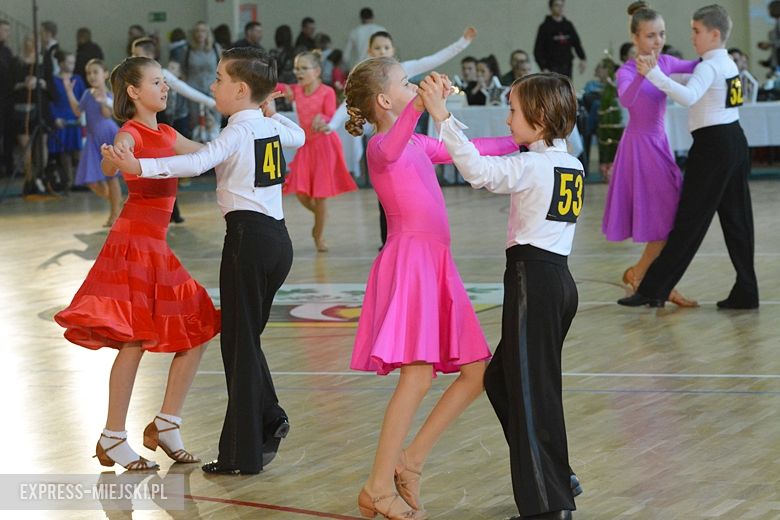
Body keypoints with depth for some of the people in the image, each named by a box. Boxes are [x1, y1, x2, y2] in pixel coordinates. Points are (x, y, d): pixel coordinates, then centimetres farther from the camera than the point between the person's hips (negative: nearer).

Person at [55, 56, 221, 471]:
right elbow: (109, 167, -30)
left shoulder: (166, 134, 15)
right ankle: (113, 439, 1)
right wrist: (117, 157, -54)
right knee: (134, 341, -9)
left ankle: (166, 423, 15)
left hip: (156, 243, 9)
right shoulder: (131, 132, -9)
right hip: (134, 239, -9)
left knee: (197, 333, 7)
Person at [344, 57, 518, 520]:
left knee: (476, 373, 6)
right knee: (418, 375, -16)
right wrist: (418, 108, -49)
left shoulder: (418, 144, 19)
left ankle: (410, 460, 13)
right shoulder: (381, 147, -8)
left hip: (436, 264, 9)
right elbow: (390, 151, -34)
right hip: (410, 261, -9)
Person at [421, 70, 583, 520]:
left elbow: (479, 171, -26)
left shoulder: (533, 165, -13)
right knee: (502, 378, 19)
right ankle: (558, 475, 23)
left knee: (531, 391, -5)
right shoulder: (572, 166, 13)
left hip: (533, 277, -9)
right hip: (560, 276, 9)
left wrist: (443, 116, -25)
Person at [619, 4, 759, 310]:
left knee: (690, 219, -7)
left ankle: (654, 289, -4)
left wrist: (655, 75, -37)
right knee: (736, 219, 9)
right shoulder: (728, 64, 15)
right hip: (735, 141, 10)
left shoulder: (709, 67, -15)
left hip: (713, 146, -9)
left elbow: (689, 96, -33)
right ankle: (745, 293, 10)